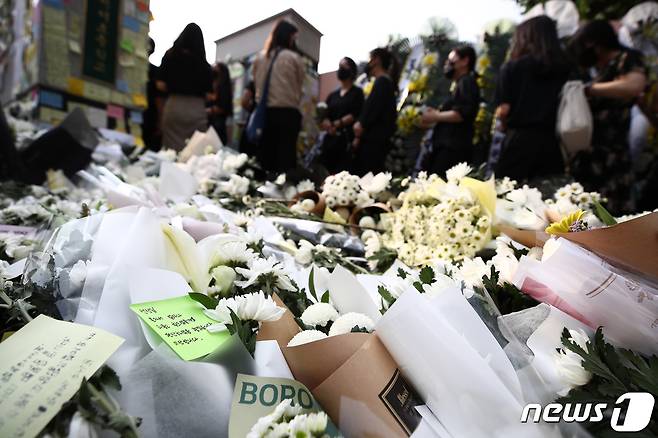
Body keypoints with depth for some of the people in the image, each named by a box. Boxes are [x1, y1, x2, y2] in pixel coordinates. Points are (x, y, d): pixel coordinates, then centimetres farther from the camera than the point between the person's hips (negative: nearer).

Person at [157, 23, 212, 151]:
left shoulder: (170, 56, 5)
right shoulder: (204, 64, 3)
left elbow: (161, 85, 1)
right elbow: (208, 93, 0)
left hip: (174, 105, 1)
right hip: (197, 109, 0)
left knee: (172, 149, 1)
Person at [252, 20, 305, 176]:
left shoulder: (260, 58, 8)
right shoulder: (294, 58, -1)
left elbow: (256, 82, 13)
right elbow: (300, 85, 7)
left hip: (264, 111, 4)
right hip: (287, 111, -4)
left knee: (265, 153, 6)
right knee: (286, 154, -4)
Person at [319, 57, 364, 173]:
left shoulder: (357, 92, 7)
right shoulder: (332, 95, 21)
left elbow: (354, 115, -5)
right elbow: (324, 116, 11)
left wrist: (336, 124, -14)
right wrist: (327, 124, -11)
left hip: (348, 138, -4)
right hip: (331, 138, 5)